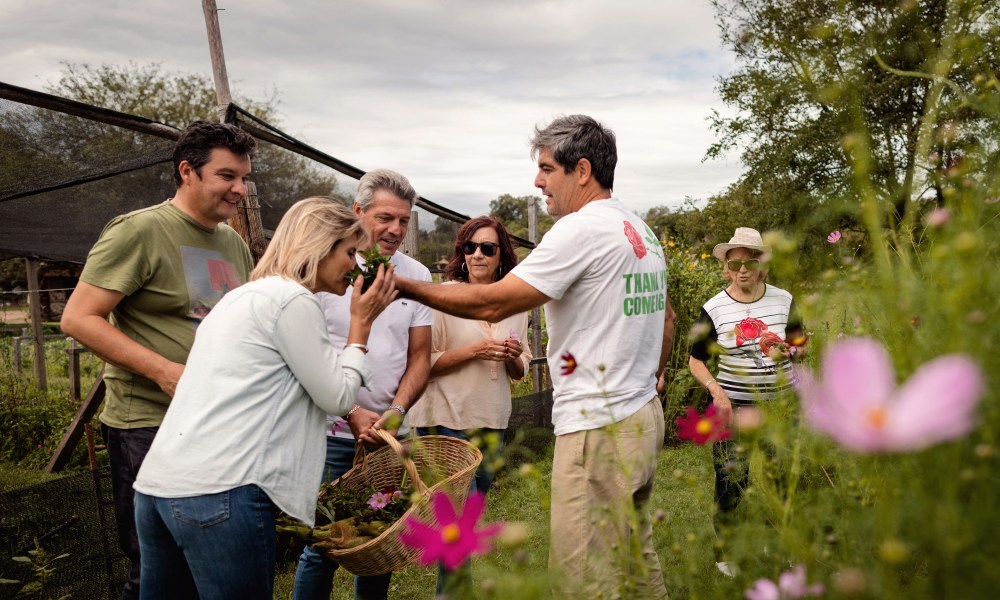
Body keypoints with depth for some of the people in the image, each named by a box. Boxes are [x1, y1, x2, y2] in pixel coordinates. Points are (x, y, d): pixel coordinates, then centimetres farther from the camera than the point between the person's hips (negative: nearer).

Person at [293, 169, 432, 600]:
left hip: (390, 434, 4)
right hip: (332, 432, -3)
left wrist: (396, 411, -10)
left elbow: (419, 358, 6)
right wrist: (352, 414, -15)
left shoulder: (417, 276, 5)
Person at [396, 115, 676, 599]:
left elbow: (492, 303, -16)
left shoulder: (582, 229, -15)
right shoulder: (642, 232, 14)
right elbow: (666, 319, 24)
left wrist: (404, 285, -8)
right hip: (643, 417, 10)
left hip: (598, 429, -10)